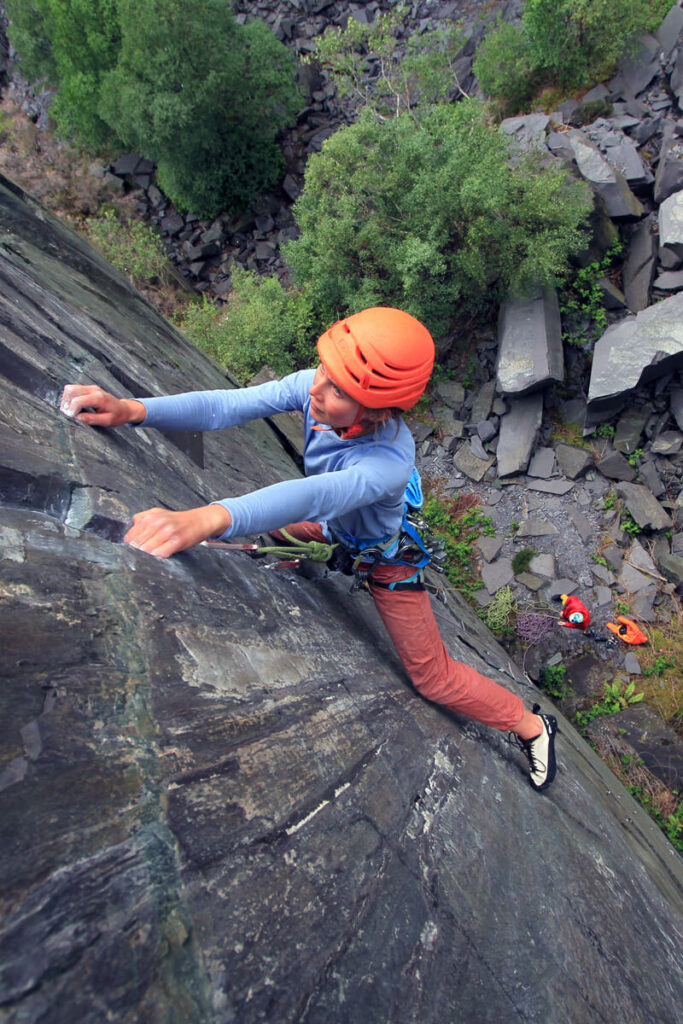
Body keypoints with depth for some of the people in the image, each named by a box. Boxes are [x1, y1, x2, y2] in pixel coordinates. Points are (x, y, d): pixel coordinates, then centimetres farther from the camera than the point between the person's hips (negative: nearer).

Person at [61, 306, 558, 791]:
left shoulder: (390, 461, -45)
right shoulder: (311, 387, -27)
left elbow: (314, 497, -61)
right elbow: (228, 405, -31)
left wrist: (208, 519, -76)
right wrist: (132, 409, -44)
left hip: (385, 556, -6)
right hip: (334, 527, 6)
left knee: (433, 675, 5)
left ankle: (530, 725, 31)